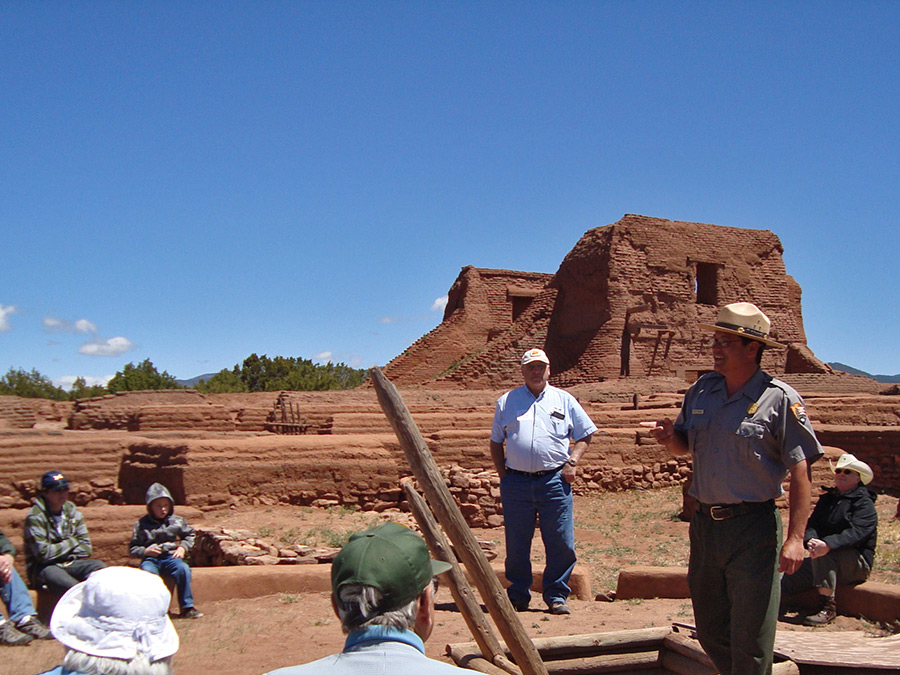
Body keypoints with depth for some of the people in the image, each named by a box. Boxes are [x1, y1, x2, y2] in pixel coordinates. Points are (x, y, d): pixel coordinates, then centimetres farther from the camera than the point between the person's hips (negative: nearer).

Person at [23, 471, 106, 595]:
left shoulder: (72, 511, 9)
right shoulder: (35, 517, -10)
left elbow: (86, 548, 7)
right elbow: (43, 553, -18)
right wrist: (72, 543, -6)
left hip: (70, 563, 6)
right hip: (42, 568, -5)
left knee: (98, 566, -25)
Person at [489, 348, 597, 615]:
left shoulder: (564, 400, 12)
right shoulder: (506, 402, 13)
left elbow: (585, 435, 14)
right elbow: (496, 443, 17)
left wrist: (572, 462, 0)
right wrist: (503, 475, 6)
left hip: (554, 481, 0)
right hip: (516, 483, 1)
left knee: (561, 544, -2)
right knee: (516, 545, 5)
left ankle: (556, 595, 11)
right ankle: (518, 595, 18)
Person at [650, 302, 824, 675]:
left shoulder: (780, 399, -10)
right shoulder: (701, 390, 8)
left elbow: (800, 471, -12)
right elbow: (685, 445, 19)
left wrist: (795, 537, -19)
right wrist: (670, 437, -5)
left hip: (753, 529, -6)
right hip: (705, 523, 6)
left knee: (750, 638, 0)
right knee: (710, 629, 17)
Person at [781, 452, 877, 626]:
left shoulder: (864, 503, -5)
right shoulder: (827, 499, 16)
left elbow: (856, 532, -22)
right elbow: (812, 524, 3)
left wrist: (828, 545, -39)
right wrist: (810, 540, -22)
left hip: (857, 564, -6)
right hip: (825, 564, 6)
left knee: (824, 553, -35)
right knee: (788, 578, -13)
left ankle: (828, 608, -37)